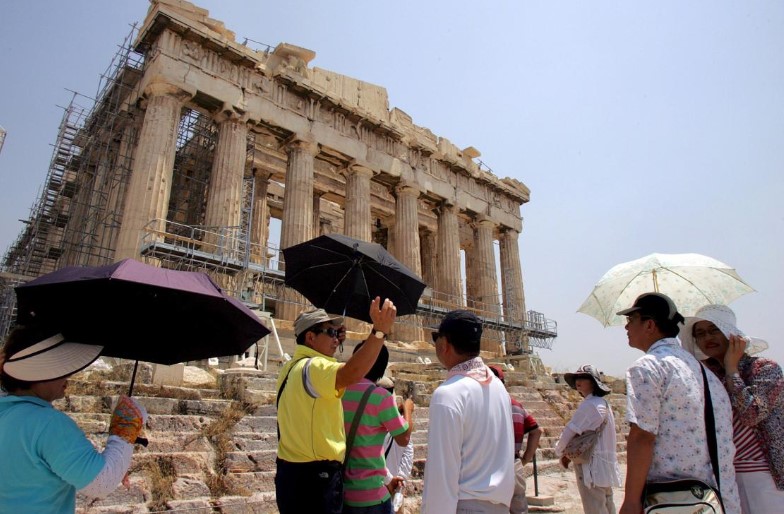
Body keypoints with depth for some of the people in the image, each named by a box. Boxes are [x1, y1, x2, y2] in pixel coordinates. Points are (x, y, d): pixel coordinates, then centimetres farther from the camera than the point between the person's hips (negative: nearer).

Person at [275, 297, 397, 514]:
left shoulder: (290, 368, 12)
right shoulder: (312, 367, -20)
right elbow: (351, 374, -38)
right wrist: (379, 331, -42)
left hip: (292, 471, 10)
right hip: (315, 476, -10)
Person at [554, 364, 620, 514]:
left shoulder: (590, 404, -17)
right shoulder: (603, 404, 14)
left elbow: (570, 432, -16)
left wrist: (560, 453, 0)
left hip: (592, 467, -10)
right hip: (605, 467, 10)